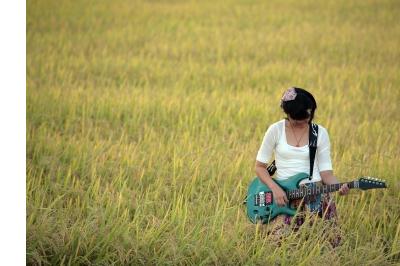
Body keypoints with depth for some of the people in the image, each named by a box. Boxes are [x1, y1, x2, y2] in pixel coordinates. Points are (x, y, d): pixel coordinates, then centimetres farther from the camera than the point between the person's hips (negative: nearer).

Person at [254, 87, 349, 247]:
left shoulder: (320, 133, 5)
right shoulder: (275, 130, 1)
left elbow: (325, 171, 3)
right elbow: (260, 166, 5)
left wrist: (339, 186, -17)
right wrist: (274, 188, -10)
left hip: (315, 193, 1)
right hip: (283, 194, -1)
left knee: (331, 241, -14)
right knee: (280, 240, -24)